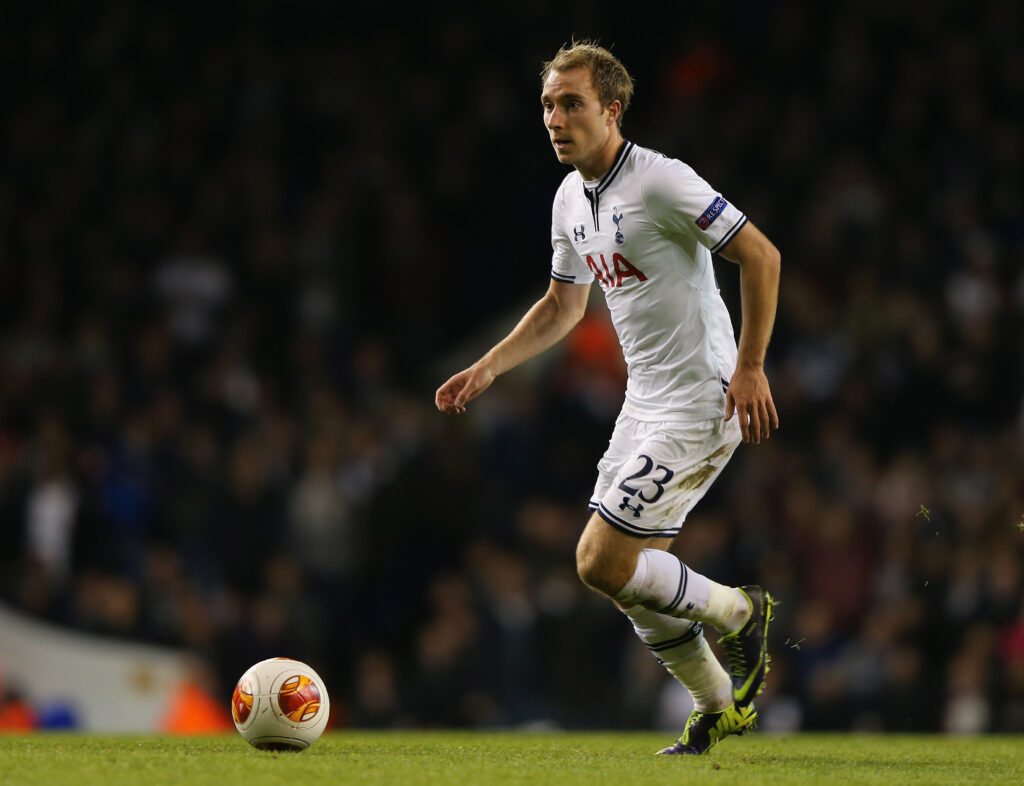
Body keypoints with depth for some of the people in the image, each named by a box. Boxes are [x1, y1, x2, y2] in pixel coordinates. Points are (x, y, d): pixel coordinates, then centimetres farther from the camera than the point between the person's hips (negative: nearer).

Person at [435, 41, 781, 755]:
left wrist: (750, 368, -19)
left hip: (700, 402, -9)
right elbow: (563, 306, 22)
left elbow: (761, 255, -17)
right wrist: (486, 370, 14)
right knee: (633, 576, 10)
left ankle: (739, 611, 7)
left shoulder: (661, 182, -18)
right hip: (645, 401, 9)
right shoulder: (571, 200, 9)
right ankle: (721, 709, 27)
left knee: (603, 563, -14)